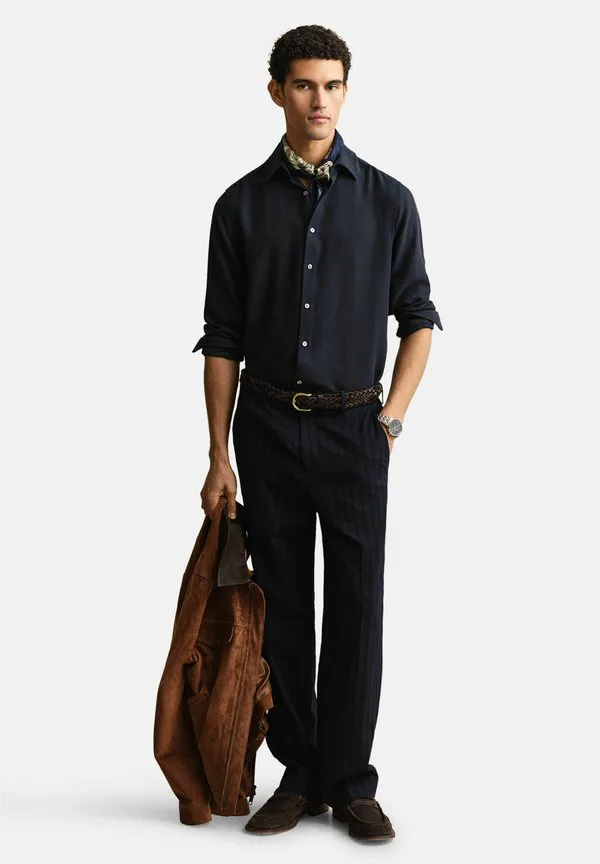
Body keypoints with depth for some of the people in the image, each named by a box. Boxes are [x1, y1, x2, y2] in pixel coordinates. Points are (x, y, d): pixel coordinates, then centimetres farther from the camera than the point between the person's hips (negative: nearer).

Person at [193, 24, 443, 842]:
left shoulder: (387, 200, 1)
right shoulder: (242, 204, 3)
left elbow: (419, 319, 6)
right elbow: (223, 337, 3)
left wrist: (392, 418, -4)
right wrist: (219, 454, 0)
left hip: (353, 429, -1)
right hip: (268, 428, 1)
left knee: (356, 611, 1)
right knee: (282, 611, 7)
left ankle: (350, 781, 13)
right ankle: (298, 775, 19)